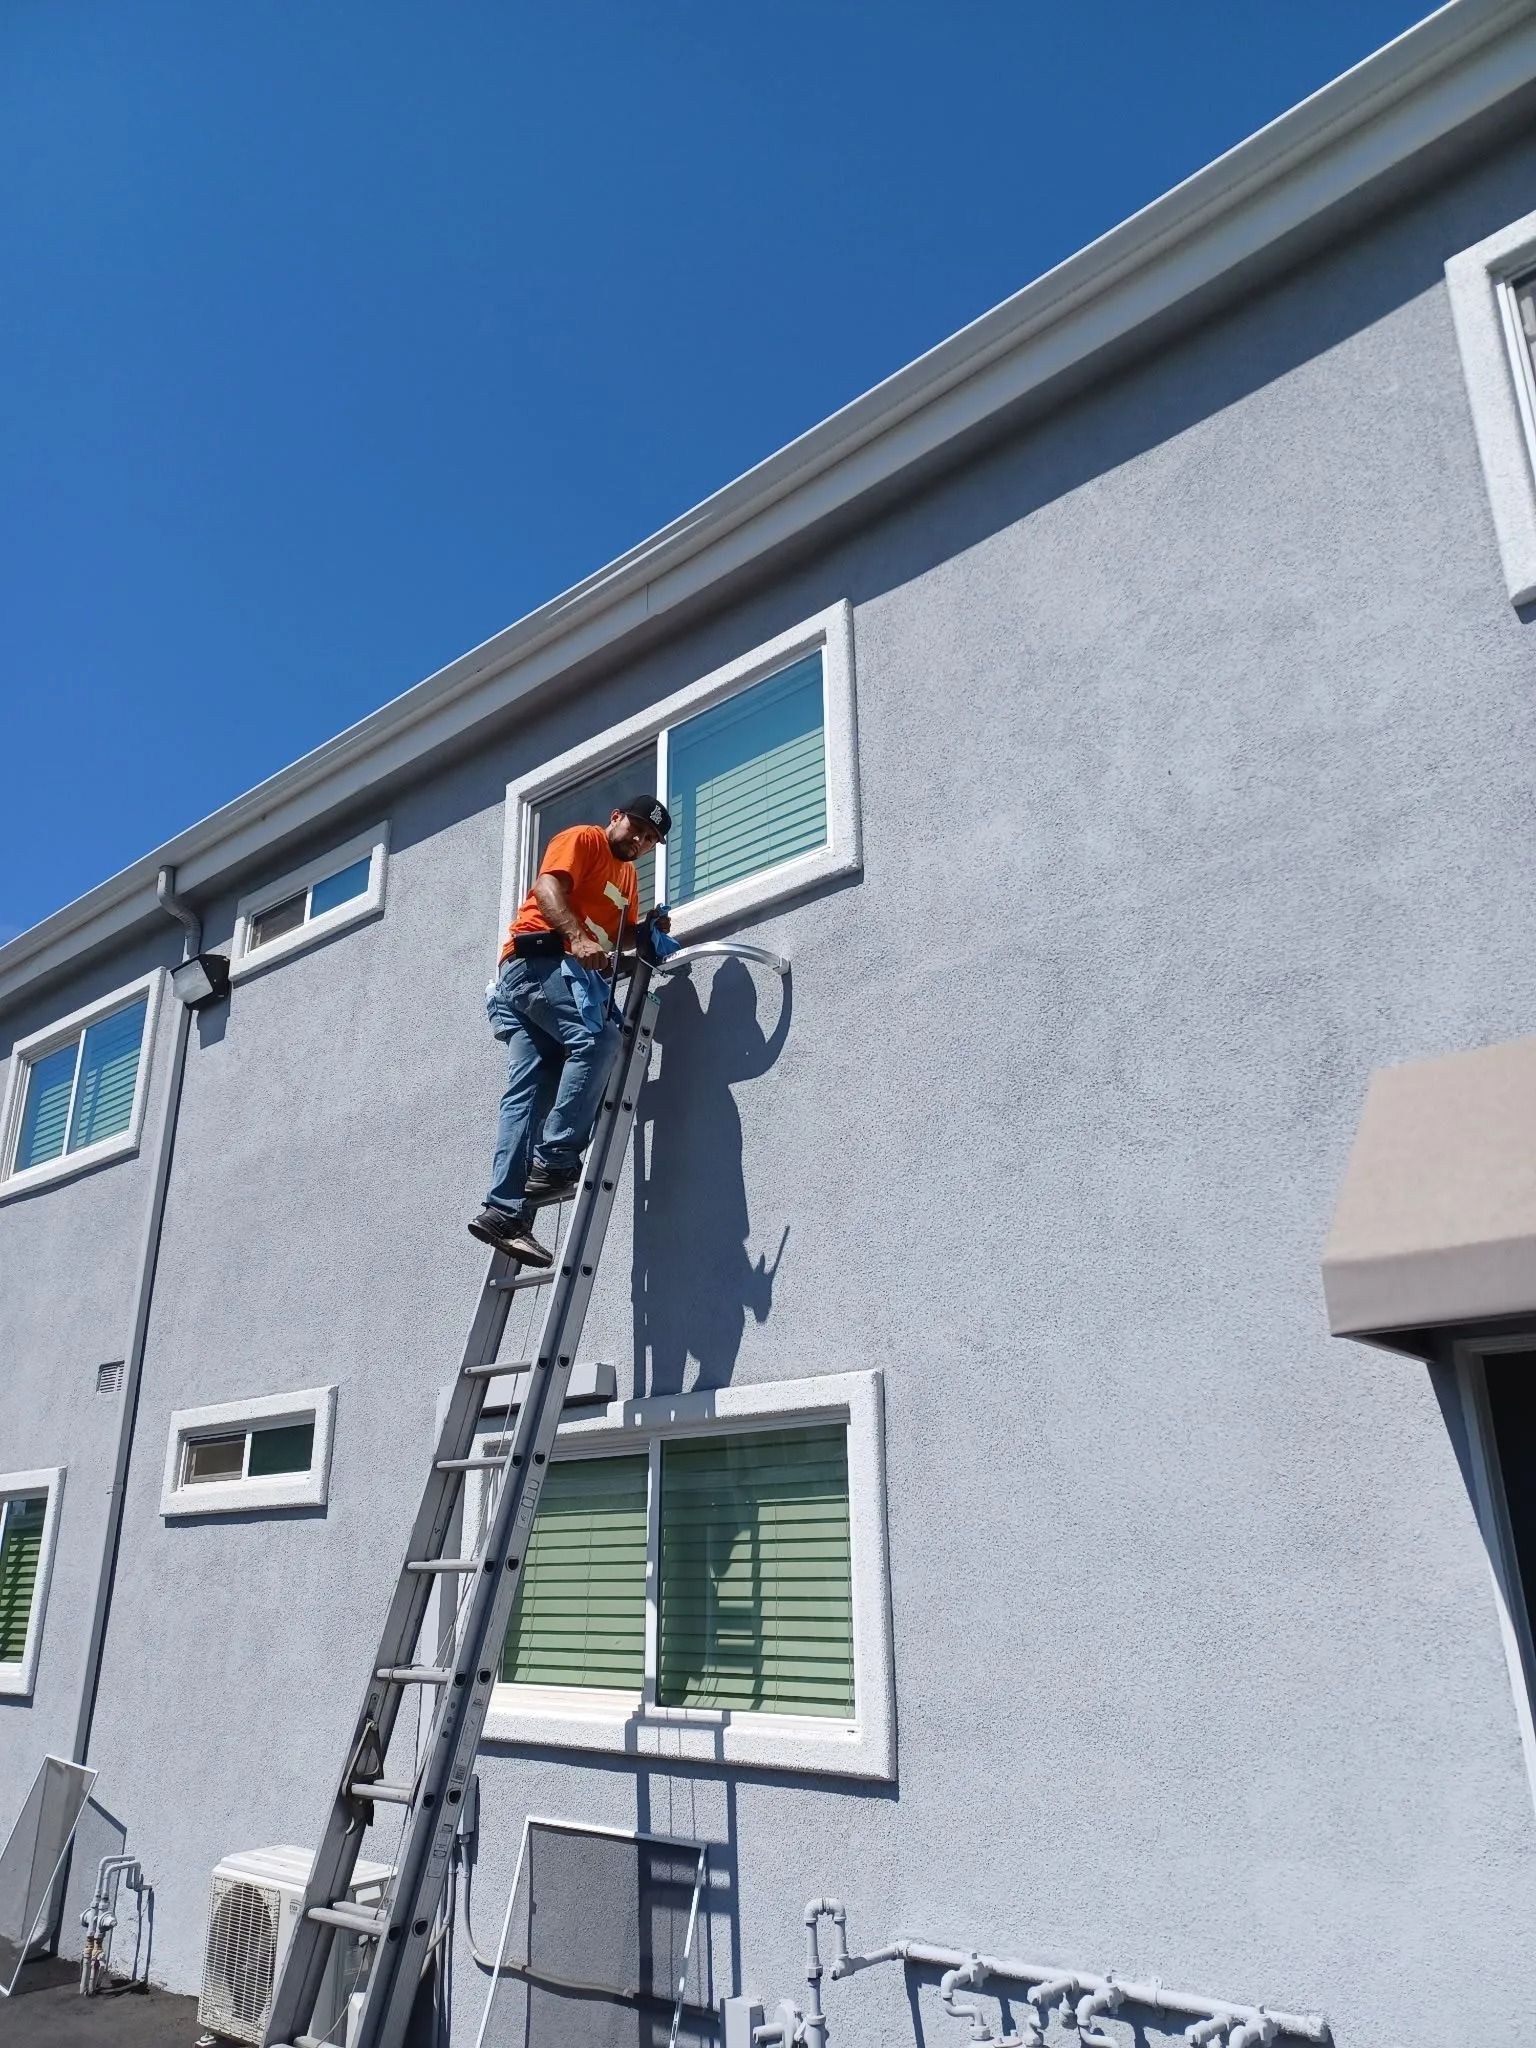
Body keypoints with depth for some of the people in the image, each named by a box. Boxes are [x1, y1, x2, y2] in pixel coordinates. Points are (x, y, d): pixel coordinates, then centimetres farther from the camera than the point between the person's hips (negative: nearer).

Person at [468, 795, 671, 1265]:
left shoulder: (628, 876, 30)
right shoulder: (582, 839, 4)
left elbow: (624, 932, 28)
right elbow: (547, 887, -11)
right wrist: (578, 937, -27)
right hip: (542, 960, -9)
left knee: (529, 1091, -3)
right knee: (597, 1040, -25)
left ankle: (504, 1210, -10)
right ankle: (554, 1162, -29)